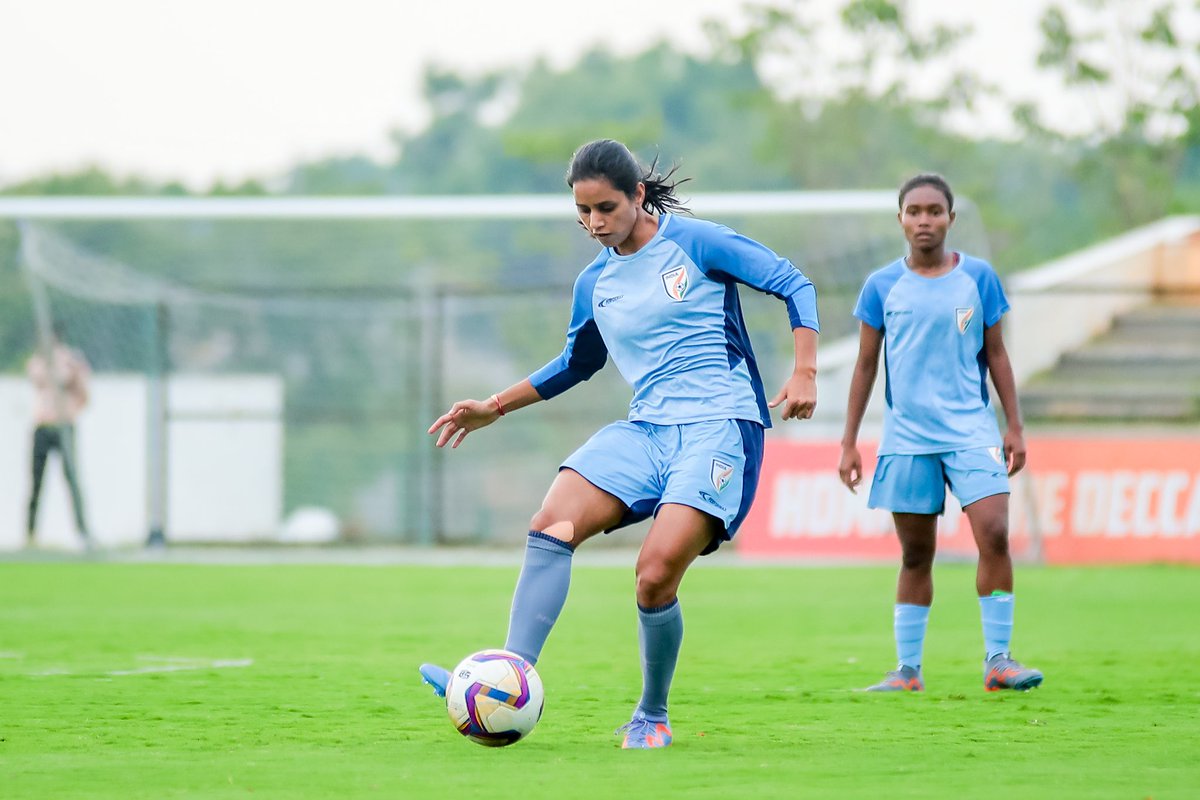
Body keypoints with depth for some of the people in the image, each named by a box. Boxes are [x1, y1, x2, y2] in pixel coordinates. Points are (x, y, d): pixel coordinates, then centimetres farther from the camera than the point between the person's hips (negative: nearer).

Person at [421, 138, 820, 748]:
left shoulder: (695, 242, -3)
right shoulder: (595, 283, 14)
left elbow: (794, 285, -1)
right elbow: (575, 364, 31)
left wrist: (804, 372, -12)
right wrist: (494, 408, 26)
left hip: (720, 425, -6)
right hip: (646, 429, 6)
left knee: (656, 575, -21)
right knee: (551, 525, -20)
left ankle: (651, 717, 2)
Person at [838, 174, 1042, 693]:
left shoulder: (978, 277, 4)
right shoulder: (882, 286, 4)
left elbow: (995, 353, 11)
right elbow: (866, 364, 9)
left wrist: (1014, 426, 6)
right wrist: (849, 442, 7)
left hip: (971, 430, 0)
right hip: (906, 435, 1)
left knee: (994, 533, -16)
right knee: (916, 554, 5)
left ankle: (997, 660, -10)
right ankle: (908, 670, 13)